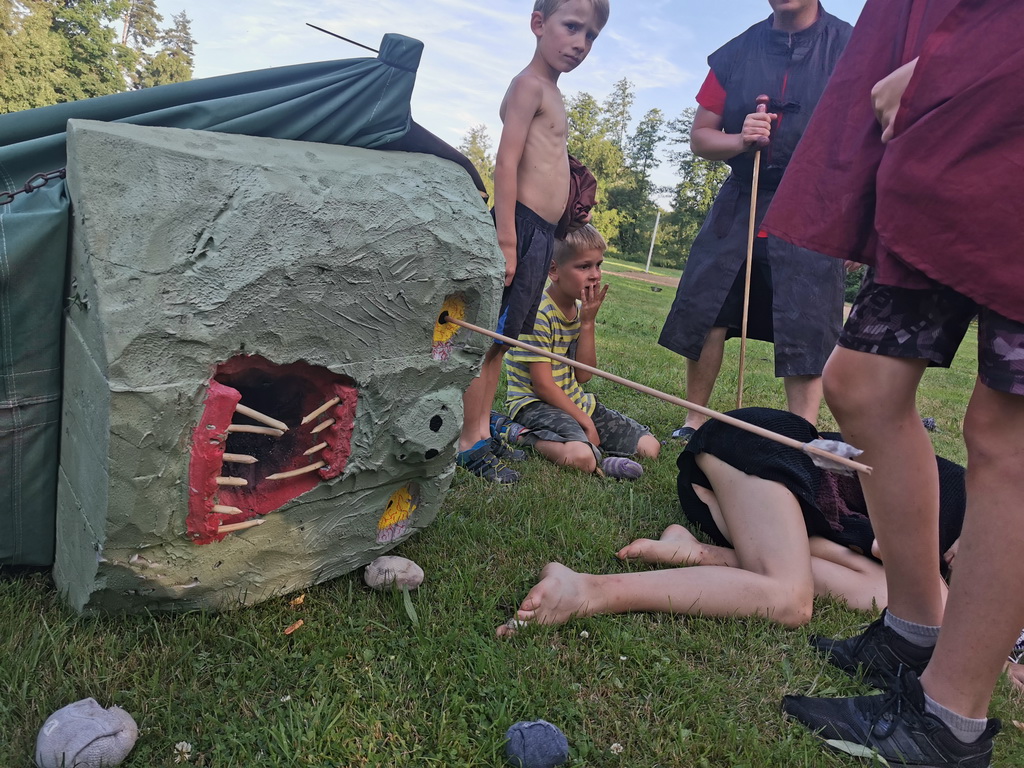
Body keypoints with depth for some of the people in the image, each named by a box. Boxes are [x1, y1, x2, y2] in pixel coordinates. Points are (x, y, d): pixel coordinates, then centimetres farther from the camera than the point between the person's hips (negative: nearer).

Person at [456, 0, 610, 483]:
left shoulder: (550, 92, 21)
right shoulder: (530, 84, -8)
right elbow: (506, 163, -17)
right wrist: (506, 240, -23)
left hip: (541, 233, 10)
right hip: (521, 227, -10)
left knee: (503, 335, 13)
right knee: (488, 335, -6)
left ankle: (482, 427, 23)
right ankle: (468, 442, 1)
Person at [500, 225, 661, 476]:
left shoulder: (580, 309, 7)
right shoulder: (538, 314, -17)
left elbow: (583, 376, 0)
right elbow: (543, 386, -18)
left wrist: (588, 323, -7)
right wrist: (585, 422, -12)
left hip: (574, 401, 9)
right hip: (534, 402, -9)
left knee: (650, 447, 2)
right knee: (582, 457, -37)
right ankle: (525, 435, -11)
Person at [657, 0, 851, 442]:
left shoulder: (849, 47, -1)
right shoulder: (735, 54, 8)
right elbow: (700, 137, 11)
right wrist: (740, 140, -11)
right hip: (741, 202, 3)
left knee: (807, 334, -5)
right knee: (704, 312, 2)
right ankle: (694, 423, 17)